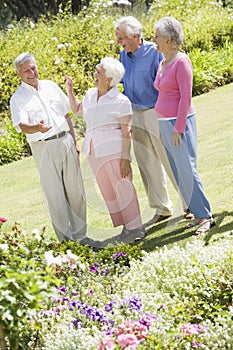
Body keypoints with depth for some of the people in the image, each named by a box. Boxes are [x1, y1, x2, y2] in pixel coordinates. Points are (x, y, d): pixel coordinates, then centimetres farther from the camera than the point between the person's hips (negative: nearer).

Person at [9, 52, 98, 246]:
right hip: (44, 148, -4)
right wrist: (38, 128, -37)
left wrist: (74, 141, 14)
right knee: (55, 194, -3)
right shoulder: (18, 99, -3)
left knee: (75, 190, 5)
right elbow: (22, 126, -16)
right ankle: (66, 238, 5)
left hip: (65, 141, 4)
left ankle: (80, 233, 15)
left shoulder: (51, 87, 11)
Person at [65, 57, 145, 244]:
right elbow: (76, 108, 30)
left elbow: (126, 132, -12)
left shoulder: (121, 101, -11)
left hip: (113, 150, -7)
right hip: (94, 152, 7)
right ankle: (126, 227, 17)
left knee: (123, 188, -5)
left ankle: (136, 228, 2)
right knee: (108, 191, 9)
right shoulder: (90, 95, 10)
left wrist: (125, 158, -17)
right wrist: (69, 90, 15)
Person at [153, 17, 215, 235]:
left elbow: (186, 97, -17)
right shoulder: (164, 63, 12)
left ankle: (205, 216, -3)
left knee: (187, 170, -9)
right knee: (177, 172, 9)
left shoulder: (181, 62, -14)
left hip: (179, 122, -9)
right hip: (165, 124, 9)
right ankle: (198, 213, 14)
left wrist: (178, 129, -19)